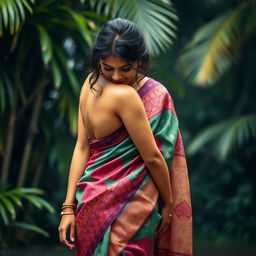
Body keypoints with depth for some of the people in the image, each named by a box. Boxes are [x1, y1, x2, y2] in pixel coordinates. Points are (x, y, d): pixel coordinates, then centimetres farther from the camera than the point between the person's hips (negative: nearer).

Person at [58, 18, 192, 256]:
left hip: (94, 198, 7)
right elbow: (153, 157, -15)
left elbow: (82, 146, 0)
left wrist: (70, 205, 0)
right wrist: (168, 203, -1)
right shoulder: (124, 95, -23)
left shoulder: (91, 83, -1)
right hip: (127, 207, -7)